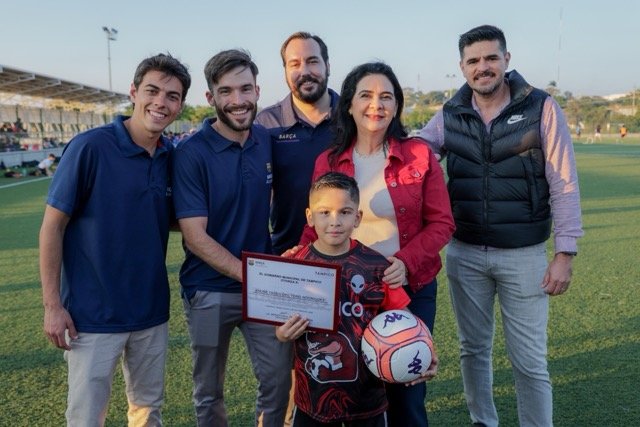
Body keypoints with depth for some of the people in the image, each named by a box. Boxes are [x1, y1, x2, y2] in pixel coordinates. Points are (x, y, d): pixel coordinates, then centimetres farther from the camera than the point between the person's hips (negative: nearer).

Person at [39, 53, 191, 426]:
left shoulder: (172, 156, 1)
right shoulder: (89, 147, -14)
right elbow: (53, 226, -10)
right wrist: (52, 304, -12)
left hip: (152, 311, 5)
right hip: (93, 314, -4)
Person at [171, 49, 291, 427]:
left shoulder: (267, 140, 0)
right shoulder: (191, 153, -14)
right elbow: (196, 237, -16)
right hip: (210, 291, -3)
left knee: (279, 379, 9)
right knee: (209, 393, 14)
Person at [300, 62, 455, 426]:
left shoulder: (419, 154, -5)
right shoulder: (328, 162, -1)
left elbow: (441, 223, -5)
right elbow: (317, 228, 3)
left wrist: (406, 262, -21)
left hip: (410, 288, -1)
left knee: (406, 390, 13)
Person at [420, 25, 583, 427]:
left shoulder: (542, 108, -6)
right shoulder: (449, 116, 2)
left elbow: (564, 185, -7)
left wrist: (565, 253, -11)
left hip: (524, 255, -3)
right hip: (464, 254, 3)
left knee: (529, 360, 7)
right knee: (473, 348, 17)